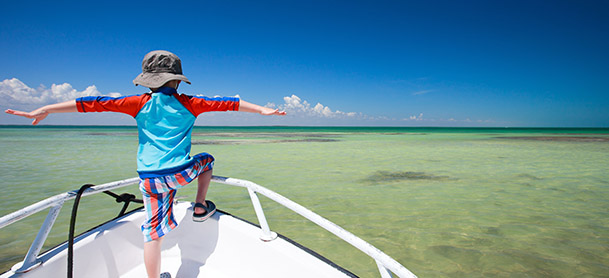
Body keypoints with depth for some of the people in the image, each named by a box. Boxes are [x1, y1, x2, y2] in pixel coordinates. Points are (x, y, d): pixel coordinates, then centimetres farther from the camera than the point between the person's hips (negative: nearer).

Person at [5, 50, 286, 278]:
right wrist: (262, 109, 6)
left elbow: (95, 103, 3)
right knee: (207, 160, 28)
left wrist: (45, 109, 9)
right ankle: (200, 207, 28)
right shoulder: (188, 104, 0)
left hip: (150, 178, 2)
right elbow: (226, 102, 1)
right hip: (181, 173, -1)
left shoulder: (140, 103, 3)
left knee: (153, 231, 8)